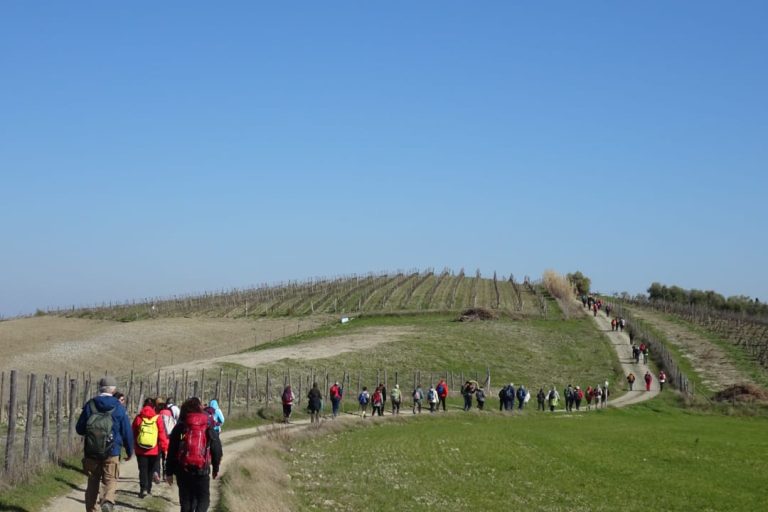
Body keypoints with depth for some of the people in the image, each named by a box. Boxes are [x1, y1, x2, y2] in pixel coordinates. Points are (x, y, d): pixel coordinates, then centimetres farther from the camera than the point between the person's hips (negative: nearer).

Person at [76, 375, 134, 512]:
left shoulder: (89, 405, 0)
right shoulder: (118, 408, -3)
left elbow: (79, 429, 4)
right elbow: (127, 432, 0)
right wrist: (129, 451, 14)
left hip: (91, 453, 2)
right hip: (112, 452, -2)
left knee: (93, 482, 15)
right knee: (111, 480, 4)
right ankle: (108, 501, -24)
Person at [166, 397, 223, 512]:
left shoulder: (180, 427, 3)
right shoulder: (209, 426, 2)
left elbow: (171, 451, 3)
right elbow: (216, 449, 4)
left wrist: (170, 472, 10)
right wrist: (216, 469, 17)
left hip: (183, 470, 1)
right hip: (202, 470, -1)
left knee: (186, 500, 14)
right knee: (203, 499, 9)